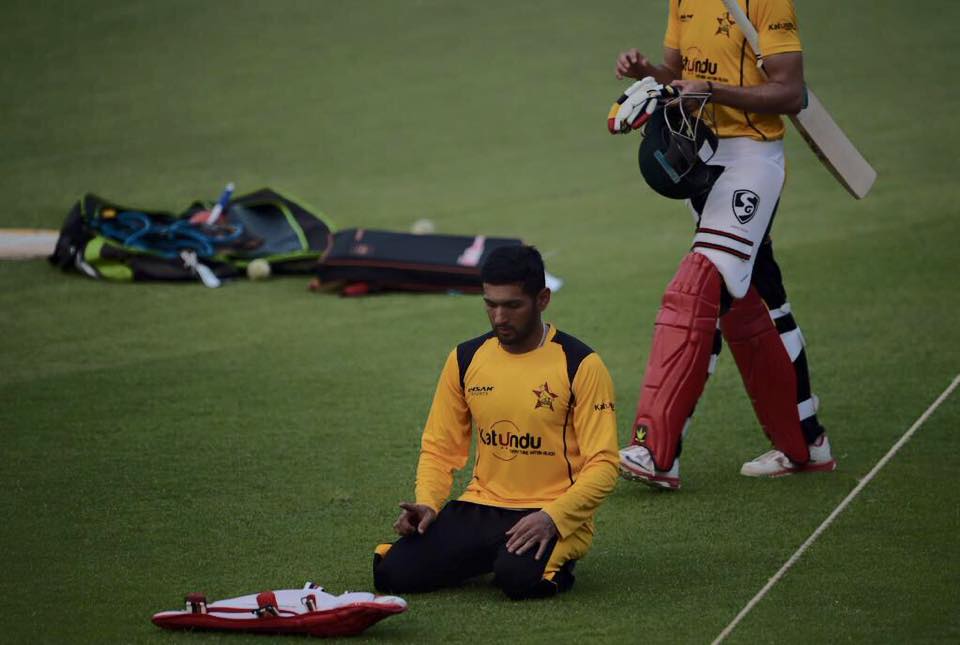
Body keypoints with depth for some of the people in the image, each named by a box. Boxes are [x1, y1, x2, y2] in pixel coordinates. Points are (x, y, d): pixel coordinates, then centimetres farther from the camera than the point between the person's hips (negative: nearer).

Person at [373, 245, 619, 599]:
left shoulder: (579, 365, -8)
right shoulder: (466, 359, 6)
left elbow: (602, 465, -10)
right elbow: (439, 448, 13)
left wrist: (551, 518, -25)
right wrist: (427, 504, -7)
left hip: (555, 514, -4)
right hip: (479, 507, 4)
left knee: (519, 578, -36)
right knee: (392, 573, -16)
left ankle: (552, 564, 1)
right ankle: (493, 556, 10)